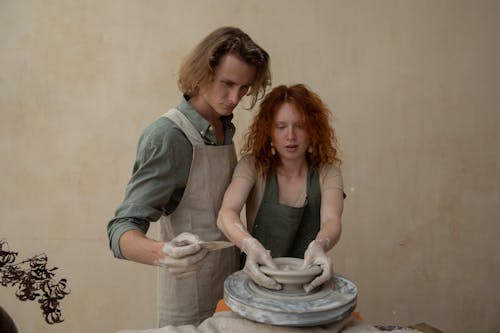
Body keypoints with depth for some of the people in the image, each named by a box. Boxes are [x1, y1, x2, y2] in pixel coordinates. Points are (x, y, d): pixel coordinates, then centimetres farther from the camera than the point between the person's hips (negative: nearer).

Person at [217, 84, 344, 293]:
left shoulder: (326, 173, -2)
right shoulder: (253, 166, -5)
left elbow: (331, 221, -17)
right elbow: (226, 214, -19)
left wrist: (318, 246, -40)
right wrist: (250, 245, -39)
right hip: (258, 281, 0)